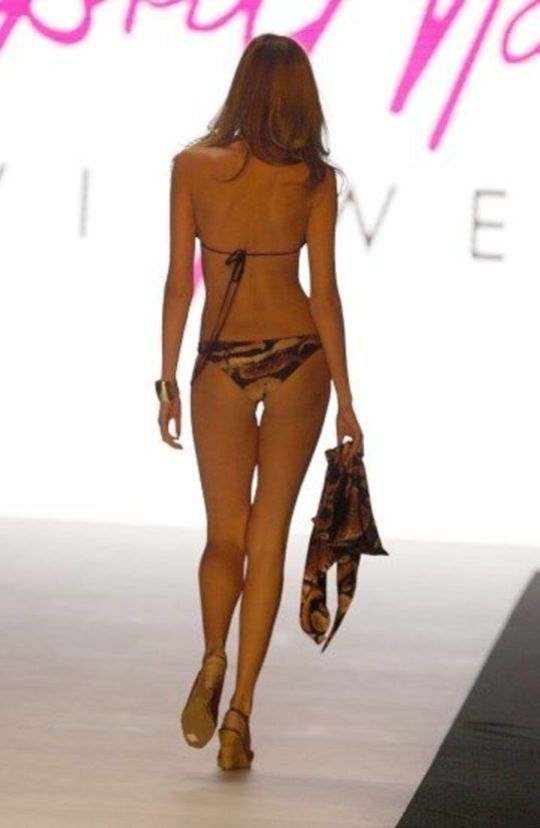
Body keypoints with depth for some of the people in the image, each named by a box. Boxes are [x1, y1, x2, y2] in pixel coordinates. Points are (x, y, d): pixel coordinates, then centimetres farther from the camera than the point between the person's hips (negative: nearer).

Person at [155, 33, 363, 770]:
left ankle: (214, 657, -17)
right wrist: (344, 397, 3)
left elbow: (179, 282, -2)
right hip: (298, 359, 0)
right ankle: (240, 708, 1)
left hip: (222, 363, 0)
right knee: (268, 537, 7)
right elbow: (326, 292, -4)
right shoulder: (315, 178, -3)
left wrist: (168, 379, 6)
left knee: (225, 535, 12)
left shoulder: (193, 166, -3)